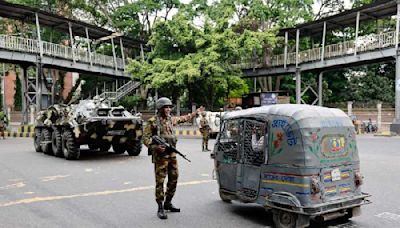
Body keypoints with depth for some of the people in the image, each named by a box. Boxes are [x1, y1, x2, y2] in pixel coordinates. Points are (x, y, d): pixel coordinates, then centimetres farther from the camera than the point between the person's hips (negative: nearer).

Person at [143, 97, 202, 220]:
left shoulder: (171, 119, 11)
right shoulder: (152, 121, -8)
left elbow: (184, 118, 30)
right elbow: (145, 138, -10)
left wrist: (195, 113, 35)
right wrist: (155, 147, -23)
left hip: (172, 154, 7)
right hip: (160, 155, -7)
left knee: (173, 179, 11)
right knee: (160, 181, -3)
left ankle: (168, 203, 27)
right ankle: (160, 208, 5)